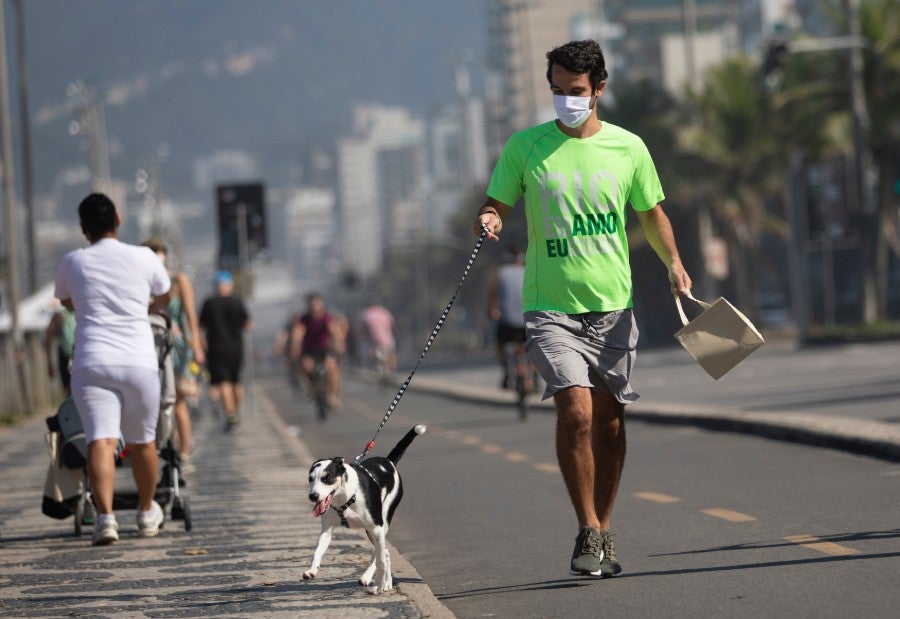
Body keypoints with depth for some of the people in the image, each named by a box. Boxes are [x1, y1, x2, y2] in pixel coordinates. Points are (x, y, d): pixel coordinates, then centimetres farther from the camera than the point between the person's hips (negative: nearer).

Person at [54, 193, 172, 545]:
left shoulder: (72, 263, 4)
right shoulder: (144, 258, 4)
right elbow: (164, 298, 24)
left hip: (92, 363, -1)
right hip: (139, 361, 1)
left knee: (100, 440, -10)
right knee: (142, 442, 16)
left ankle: (105, 514, -28)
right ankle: (147, 513, 32)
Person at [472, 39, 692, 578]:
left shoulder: (628, 148, 3)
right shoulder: (525, 146, -1)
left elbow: (652, 214, 15)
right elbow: (497, 207, 3)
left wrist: (673, 263, -1)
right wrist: (488, 221, -20)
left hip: (613, 306, 2)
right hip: (551, 307, -2)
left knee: (609, 422, 7)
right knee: (576, 411, -17)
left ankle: (603, 531, 22)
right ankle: (589, 532, -6)